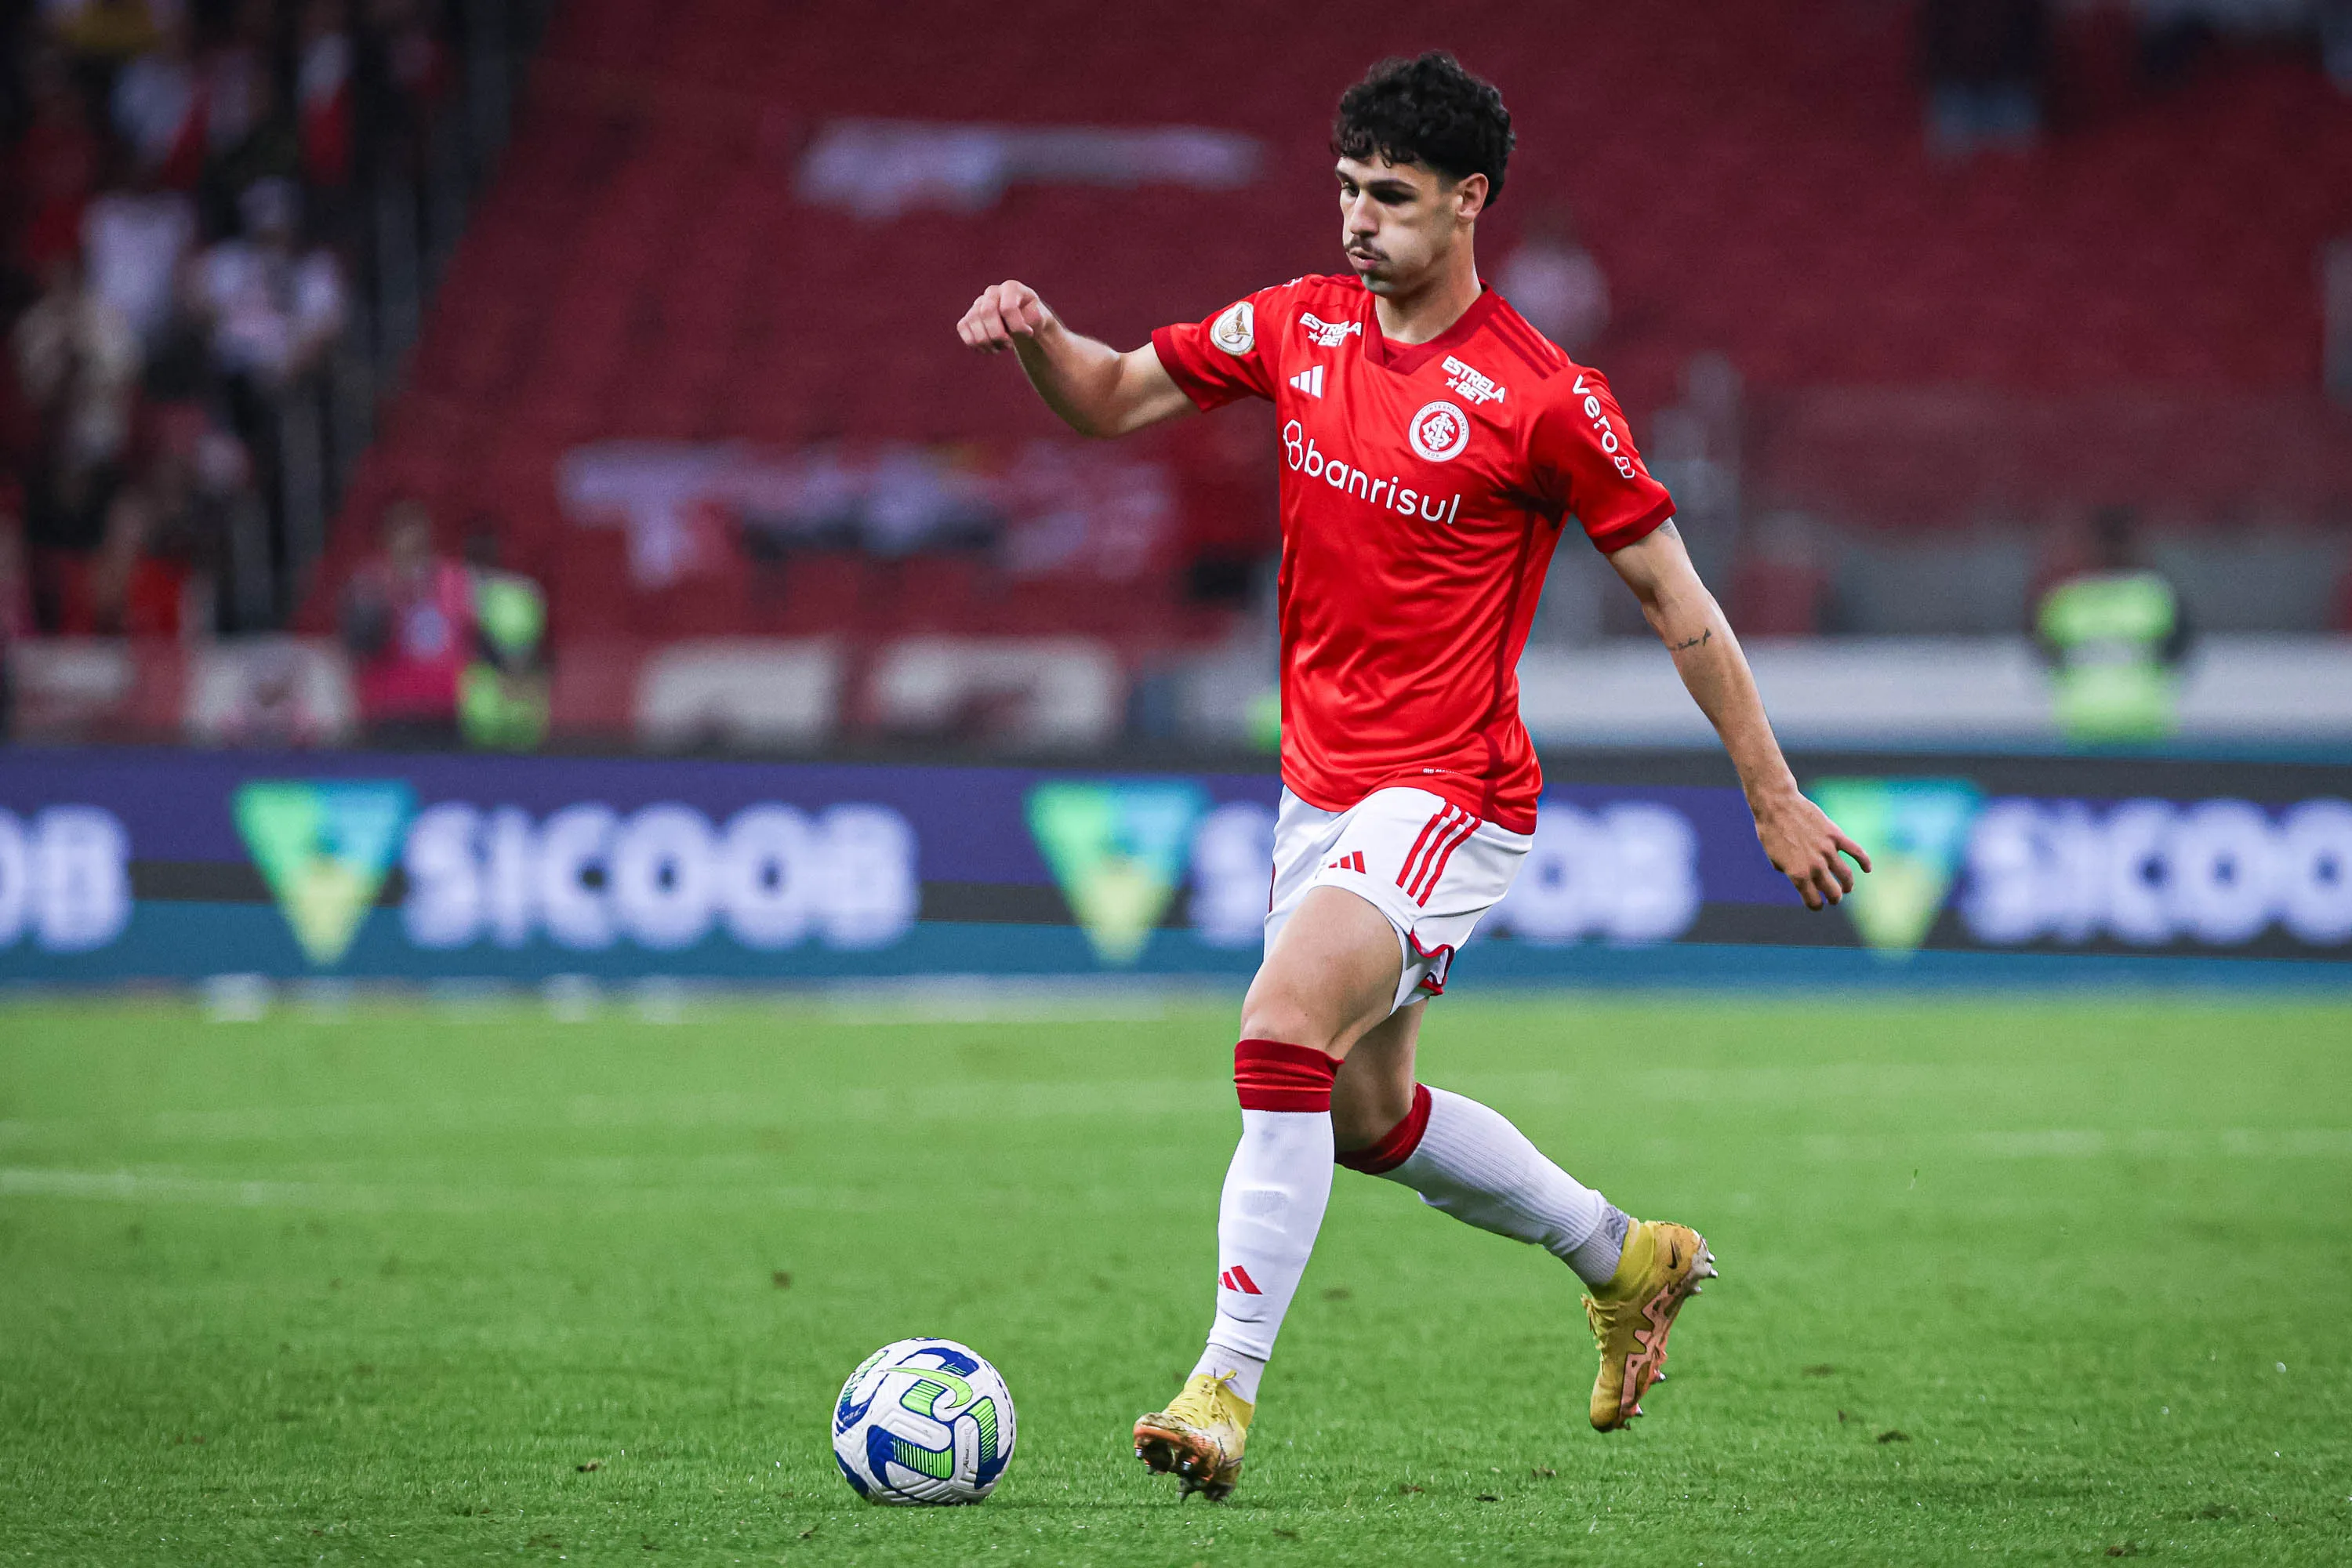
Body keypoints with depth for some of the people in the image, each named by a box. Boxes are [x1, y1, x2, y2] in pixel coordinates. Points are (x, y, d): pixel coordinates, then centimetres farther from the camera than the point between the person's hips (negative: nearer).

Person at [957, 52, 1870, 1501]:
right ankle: (1625, 1257, 40)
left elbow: (1676, 597, -7)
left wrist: (1776, 800, -4)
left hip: (1449, 794, -8)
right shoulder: (1298, 326, 3)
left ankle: (1227, 1391, -25)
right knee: (1365, 1113, 18)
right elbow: (1117, 399, 12)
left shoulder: (1544, 399, -14)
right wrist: (1038, 334, -12)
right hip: (1321, 784, 8)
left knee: (1285, 1029, -27)